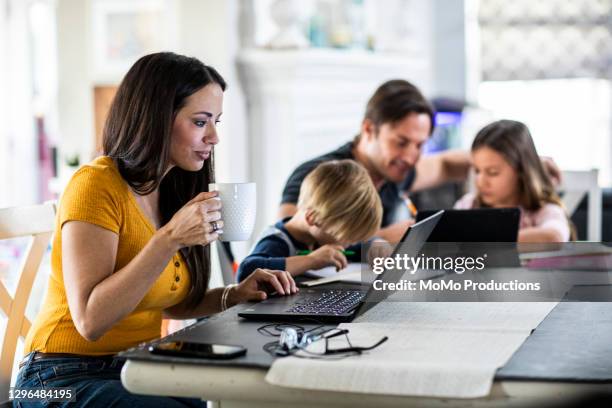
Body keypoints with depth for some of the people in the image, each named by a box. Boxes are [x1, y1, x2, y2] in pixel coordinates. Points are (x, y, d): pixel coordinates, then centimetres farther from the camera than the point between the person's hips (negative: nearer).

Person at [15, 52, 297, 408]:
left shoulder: (171, 191, 8)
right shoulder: (96, 185, -16)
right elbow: (91, 320, -23)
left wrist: (232, 297, -2)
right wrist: (170, 239, -29)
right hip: (68, 378, -7)